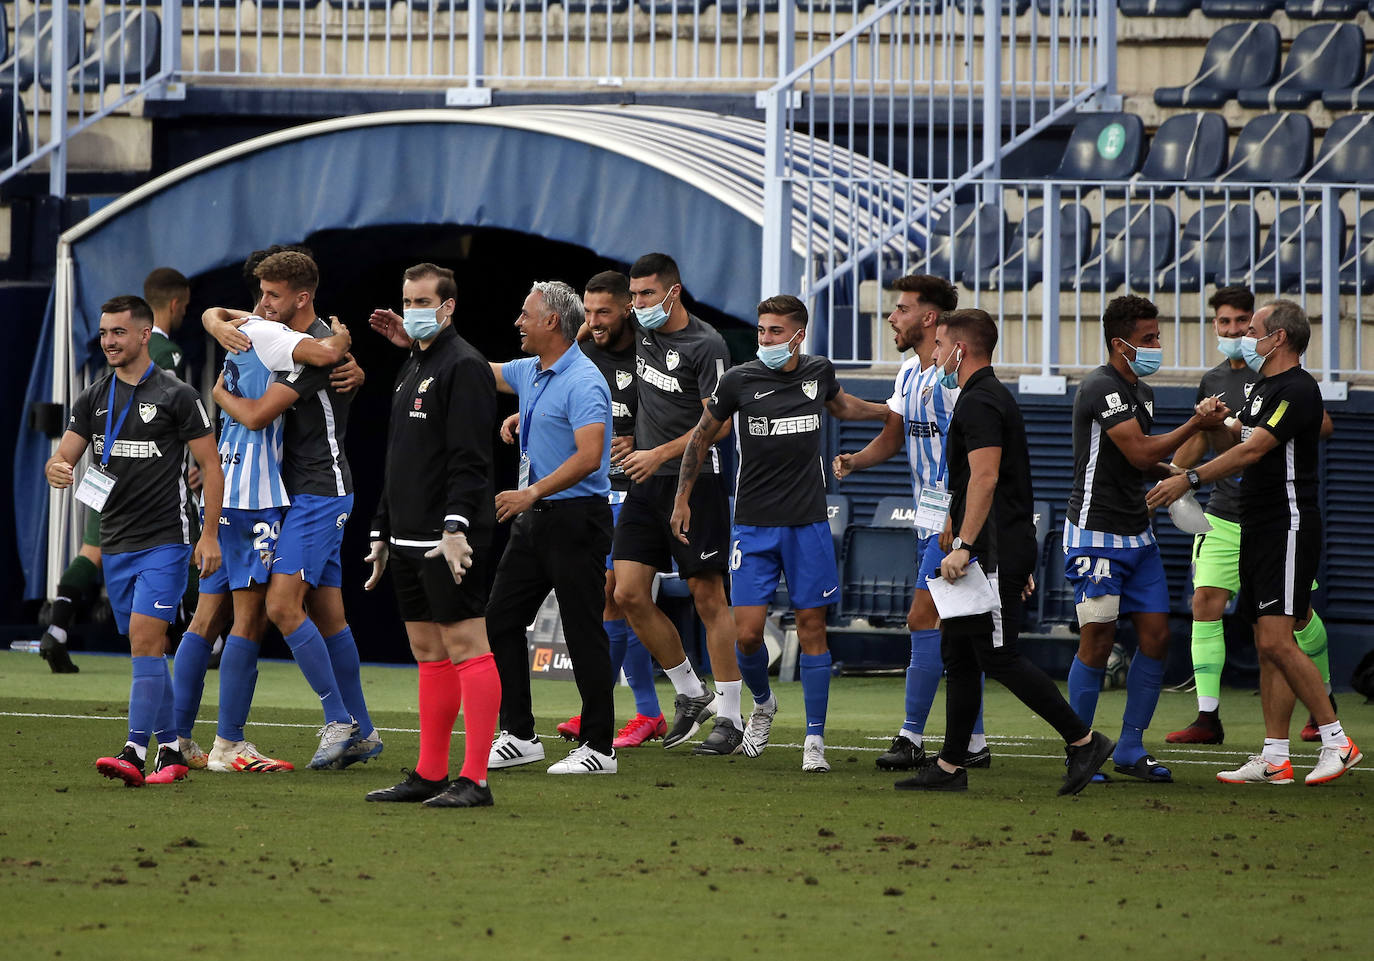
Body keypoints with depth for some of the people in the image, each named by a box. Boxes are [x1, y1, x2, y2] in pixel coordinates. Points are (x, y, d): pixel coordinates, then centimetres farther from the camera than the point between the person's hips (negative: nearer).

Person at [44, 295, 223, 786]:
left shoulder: (177, 396, -6)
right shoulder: (94, 399, 10)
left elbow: (211, 466, -3)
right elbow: (63, 456, 7)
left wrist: (210, 534, -8)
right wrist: (56, 469, -19)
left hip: (164, 542, -6)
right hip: (116, 543, 6)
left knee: (145, 637, -17)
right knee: (146, 649, 9)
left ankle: (135, 753, -22)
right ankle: (170, 750, 17)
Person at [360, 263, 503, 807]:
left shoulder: (463, 366, -9)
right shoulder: (412, 368, 20)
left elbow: (470, 458, -17)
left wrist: (456, 525, -26)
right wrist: (382, 531, 23)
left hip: (450, 541, -10)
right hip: (409, 538, 10)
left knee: (465, 648, -9)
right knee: (428, 653, 11)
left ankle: (474, 780, -10)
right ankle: (430, 775, 15)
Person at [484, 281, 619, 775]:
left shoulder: (583, 382, -17)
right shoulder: (530, 373, 12)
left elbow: (589, 457, -26)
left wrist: (532, 492, -28)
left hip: (575, 518, -10)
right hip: (534, 519, 10)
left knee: (583, 632, -6)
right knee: (500, 621, 8)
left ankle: (598, 747, -1)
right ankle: (519, 735, 13)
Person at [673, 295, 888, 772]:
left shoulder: (818, 372, 1)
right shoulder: (739, 380, -6)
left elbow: (842, 406, 26)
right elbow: (701, 437, 8)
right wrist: (682, 499, 8)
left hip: (808, 523, 1)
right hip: (754, 526, -1)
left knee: (812, 626, -1)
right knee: (748, 633, -8)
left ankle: (815, 740, 4)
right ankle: (763, 705, 23)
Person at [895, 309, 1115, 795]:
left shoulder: (979, 403, -14)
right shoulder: (994, 397, 19)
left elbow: (985, 477, -25)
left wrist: (964, 546, -27)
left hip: (994, 554, -11)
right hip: (993, 553, 11)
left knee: (999, 657, -10)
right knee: (958, 654, 11)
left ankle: (1084, 740, -8)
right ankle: (951, 766, 13)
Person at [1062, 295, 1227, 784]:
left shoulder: (1143, 392, 14)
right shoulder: (1101, 389, -16)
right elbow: (1138, 452, -21)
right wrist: (1196, 425, -15)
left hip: (1137, 533, 9)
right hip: (1096, 535, -9)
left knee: (1157, 635, 2)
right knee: (1098, 642, -7)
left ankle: (1131, 747, 11)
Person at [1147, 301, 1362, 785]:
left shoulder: (1297, 390, -14)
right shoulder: (1264, 388, 17)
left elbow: (1252, 451, -22)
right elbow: (1234, 441, 21)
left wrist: (1188, 480, -23)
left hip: (1289, 525, -10)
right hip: (1258, 528, 10)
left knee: (1276, 641, -16)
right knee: (1267, 645, 7)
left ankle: (1337, 741, -10)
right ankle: (1274, 759, 8)